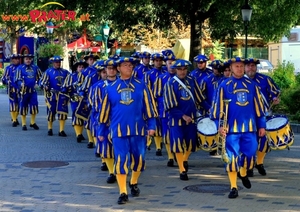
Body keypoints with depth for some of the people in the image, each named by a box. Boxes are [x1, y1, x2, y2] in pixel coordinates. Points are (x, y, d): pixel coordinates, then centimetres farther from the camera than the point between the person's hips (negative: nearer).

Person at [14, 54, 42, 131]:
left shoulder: (35, 68, 7)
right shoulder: (20, 68, -3)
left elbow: (40, 77, 20)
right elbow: (17, 79, -7)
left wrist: (37, 84, 5)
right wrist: (21, 83, -25)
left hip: (33, 90, 3)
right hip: (24, 90, -3)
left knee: (34, 106, -1)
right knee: (23, 106, 4)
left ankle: (33, 122, 16)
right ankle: (24, 124, 12)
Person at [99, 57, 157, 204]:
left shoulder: (140, 86, 4)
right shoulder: (111, 88, 5)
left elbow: (148, 106, 4)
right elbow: (105, 110, 10)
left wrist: (151, 125, -3)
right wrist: (101, 131, 11)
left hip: (138, 129, 1)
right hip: (118, 130, -1)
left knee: (138, 159, 10)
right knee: (120, 160, -7)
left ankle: (134, 183, 35)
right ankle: (123, 193, -1)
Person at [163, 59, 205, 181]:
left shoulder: (192, 81, 3)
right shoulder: (171, 83, -9)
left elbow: (199, 99, 13)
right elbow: (170, 106, -11)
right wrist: (183, 116, -17)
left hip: (191, 118, 4)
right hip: (177, 119, -4)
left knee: (191, 143, 11)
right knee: (178, 144, -5)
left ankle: (185, 160, 40)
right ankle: (182, 171, 7)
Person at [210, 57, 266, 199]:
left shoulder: (251, 85, 7)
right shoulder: (225, 86, 0)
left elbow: (258, 106, 11)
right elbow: (219, 106, 0)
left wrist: (261, 125, 10)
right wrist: (220, 124, -7)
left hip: (249, 127, 3)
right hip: (231, 127, -2)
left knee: (250, 154, 6)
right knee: (232, 158, -2)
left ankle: (243, 174, 38)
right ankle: (233, 188, 6)